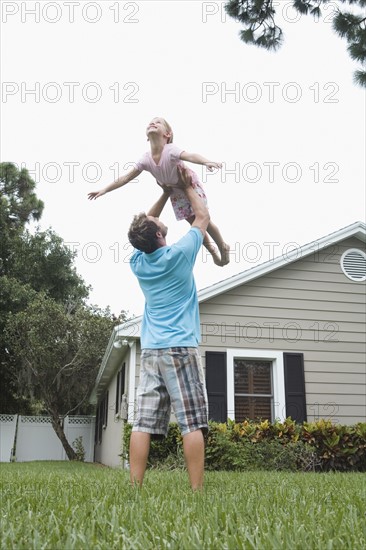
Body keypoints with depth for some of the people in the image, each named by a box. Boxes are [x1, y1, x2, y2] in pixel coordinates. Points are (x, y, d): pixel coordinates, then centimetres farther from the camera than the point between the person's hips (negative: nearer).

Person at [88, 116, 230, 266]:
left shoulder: (170, 150, -34)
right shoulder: (146, 159, -18)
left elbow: (190, 156, -53)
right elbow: (126, 177, -10)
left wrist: (206, 162, -74)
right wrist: (104, 190, -9)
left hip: (191, 186, -5)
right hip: (175, 192, 5)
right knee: (193, 222, 12)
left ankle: (223, 248, 26)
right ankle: (211, 248, 36)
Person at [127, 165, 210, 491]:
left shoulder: (138, 262, 10)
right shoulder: (179, 255, -3)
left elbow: (145, 225, 30)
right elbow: (203, 217, 12)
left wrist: (166, 193, 33)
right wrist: (188, 187, 26)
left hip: (150, 350, 5)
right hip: (180, 348, -5)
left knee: (143, 423, 0)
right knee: (192, 423, -5)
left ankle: (135, 487, -2)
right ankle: (197, 489, -7)